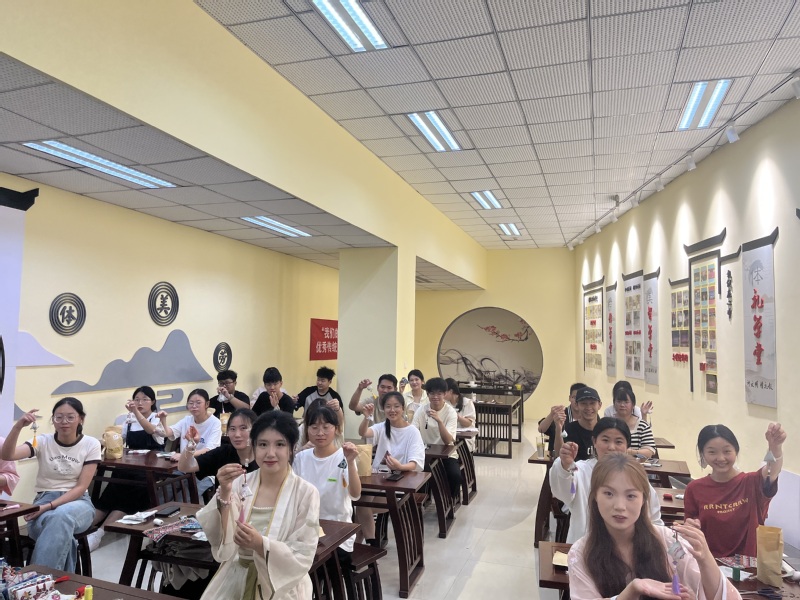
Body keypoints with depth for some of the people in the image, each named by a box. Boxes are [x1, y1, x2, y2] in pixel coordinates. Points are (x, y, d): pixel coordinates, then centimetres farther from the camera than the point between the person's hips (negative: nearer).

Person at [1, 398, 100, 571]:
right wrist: (18, 426, -32)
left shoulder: (91, 444, -3)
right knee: (59, 524, -36)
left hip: (77, 502, -1)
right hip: (44, 500, 1)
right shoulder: (43, 441, 1)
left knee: (62, 515, -38)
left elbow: (81, 487, -6)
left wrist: (49, 506, -18)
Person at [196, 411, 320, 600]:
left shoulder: (306, 493, -9)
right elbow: (220, 541, -7)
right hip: (235, 582, 3)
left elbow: (302, 559, -10)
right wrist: (224, 493, -19)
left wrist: (260, 544, -23)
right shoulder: (241, 484, -1)